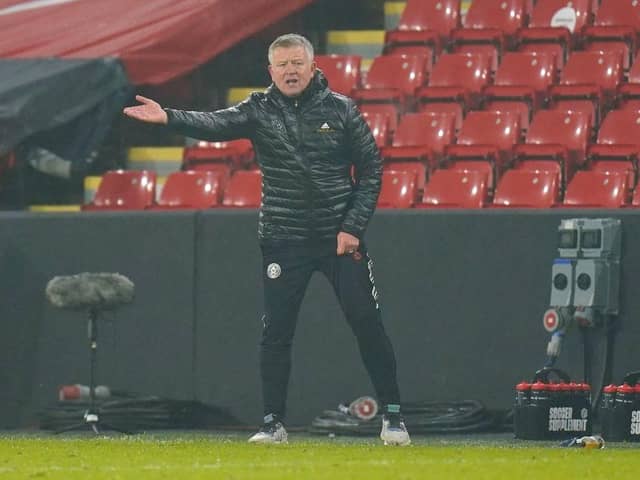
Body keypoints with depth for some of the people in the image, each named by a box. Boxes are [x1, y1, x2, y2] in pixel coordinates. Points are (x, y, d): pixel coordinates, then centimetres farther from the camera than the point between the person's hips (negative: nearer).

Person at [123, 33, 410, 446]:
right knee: (276, 333, 0)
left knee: (368, 325, -2)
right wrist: (168, 118, -38)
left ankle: (392, 416, 8)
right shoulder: (260, 110, -1)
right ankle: (274, 423, 9)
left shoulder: (341, 110, -1)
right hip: (284, 241, 1)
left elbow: (371, 169, 2)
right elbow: (217, 125, -19)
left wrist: (353, 227, -7)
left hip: (341, 238, -1)